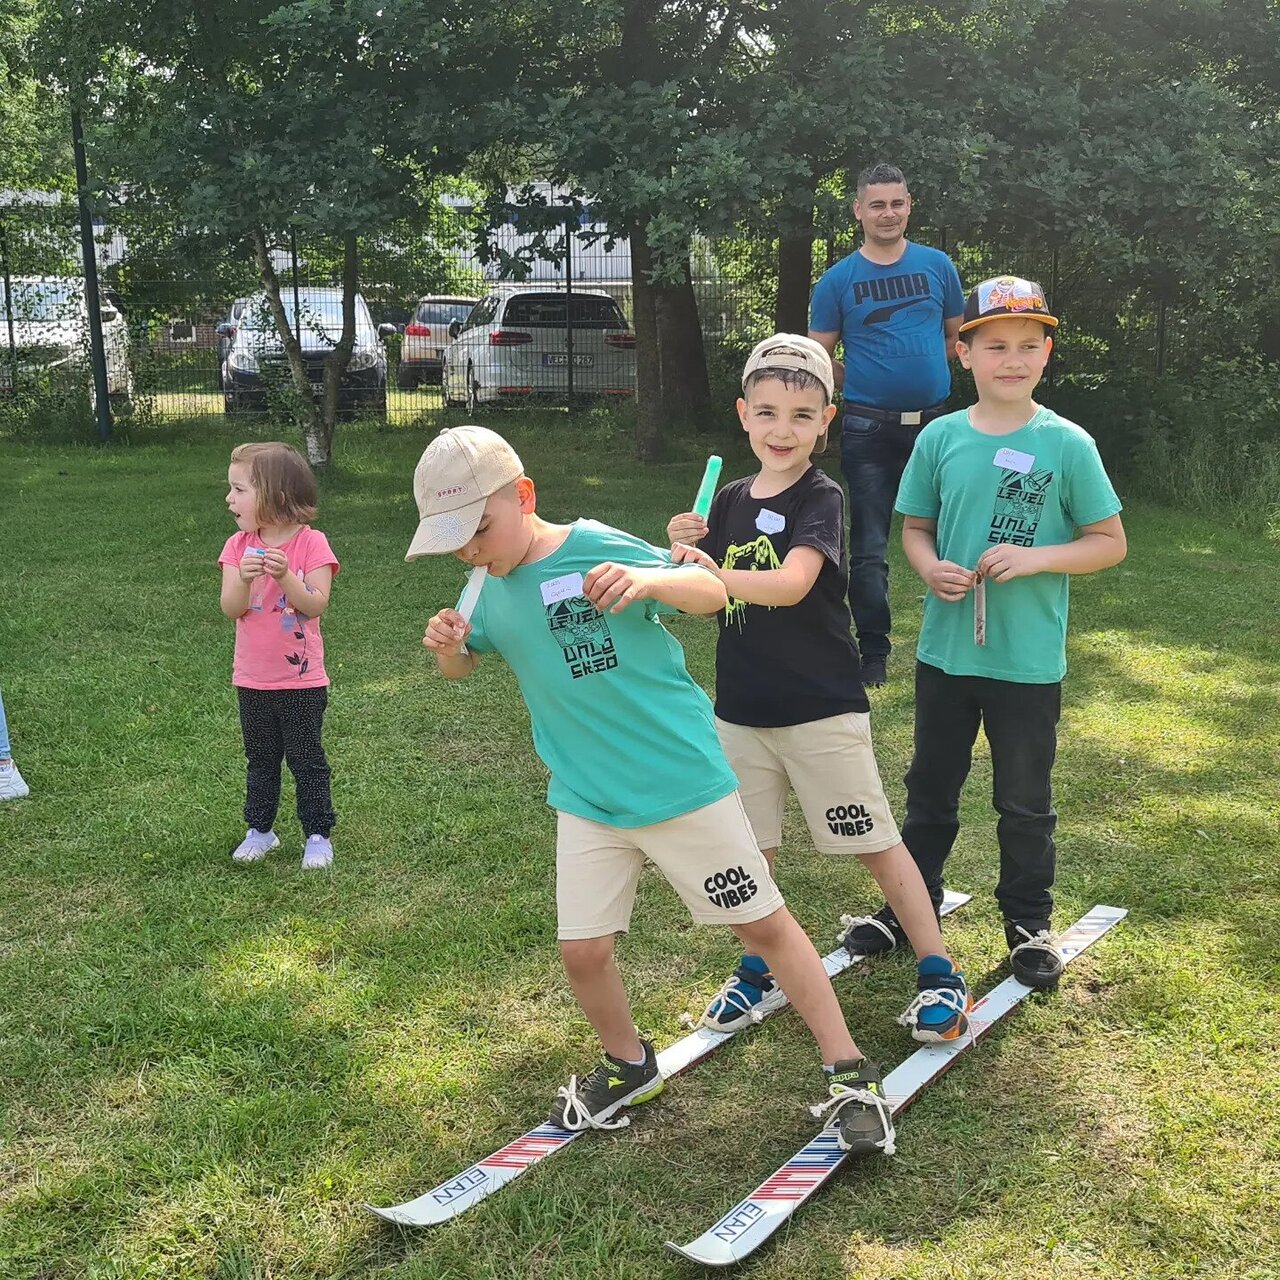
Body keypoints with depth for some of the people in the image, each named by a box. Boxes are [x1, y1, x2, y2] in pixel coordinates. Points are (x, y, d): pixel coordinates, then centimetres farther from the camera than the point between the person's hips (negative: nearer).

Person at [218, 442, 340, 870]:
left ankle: (317, 834, 17)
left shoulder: (311, 543, -11)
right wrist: (244, 579, -27)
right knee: (261, 760, 17)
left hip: (301, 680, -4)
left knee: (307, 760, 6)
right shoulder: (239, 546, -1)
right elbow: (231, 609, -8)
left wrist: (285, 575, -32)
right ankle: (260, 830, 29)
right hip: (252, 680, 4)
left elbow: (316, 604, -17)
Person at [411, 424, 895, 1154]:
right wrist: (447, 644, -11)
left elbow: (712, 593, -20)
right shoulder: (490, 585, 1)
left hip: (683, 780, -5)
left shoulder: (596, 550, -16)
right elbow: (461, 669, 14)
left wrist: (648, 580, -43)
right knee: (582, 952, 3)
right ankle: (629, 1065, 32)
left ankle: (850, 1074, 16)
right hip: (585, 798, 5)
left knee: (764, 924, 3)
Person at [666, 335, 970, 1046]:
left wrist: (713, 573, -46)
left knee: (875, 843, 3)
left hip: (822, 711, -5)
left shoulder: (821, 498, -12)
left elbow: (792, 584, -30)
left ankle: (940, 974, 17)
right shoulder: (730, 500, 6)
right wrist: (683, 551, -12)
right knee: (748, 849, 13)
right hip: (741, 711, 6)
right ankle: (758, 972, 31)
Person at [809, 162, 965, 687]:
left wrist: (924, 377, 9)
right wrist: (866, 384, 4)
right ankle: (873, 654, 12)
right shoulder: (838, 280, 0)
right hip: (869, 428, -2)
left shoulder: (938, 266, 6)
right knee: (869, 548, 2)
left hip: (934, 422, 2)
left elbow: (956, 336, 17)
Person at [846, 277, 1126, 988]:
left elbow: (1110, 542, -3)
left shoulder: (1068, 444, -8)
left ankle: (1030, 922, 31)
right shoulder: (941, 439, -2)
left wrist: (1035, 558, -19)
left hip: (1030, 661, -2)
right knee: (931, 789, 18)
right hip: (946, 650, 3)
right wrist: (931, 568, -13)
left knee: (1026, 802, 12)